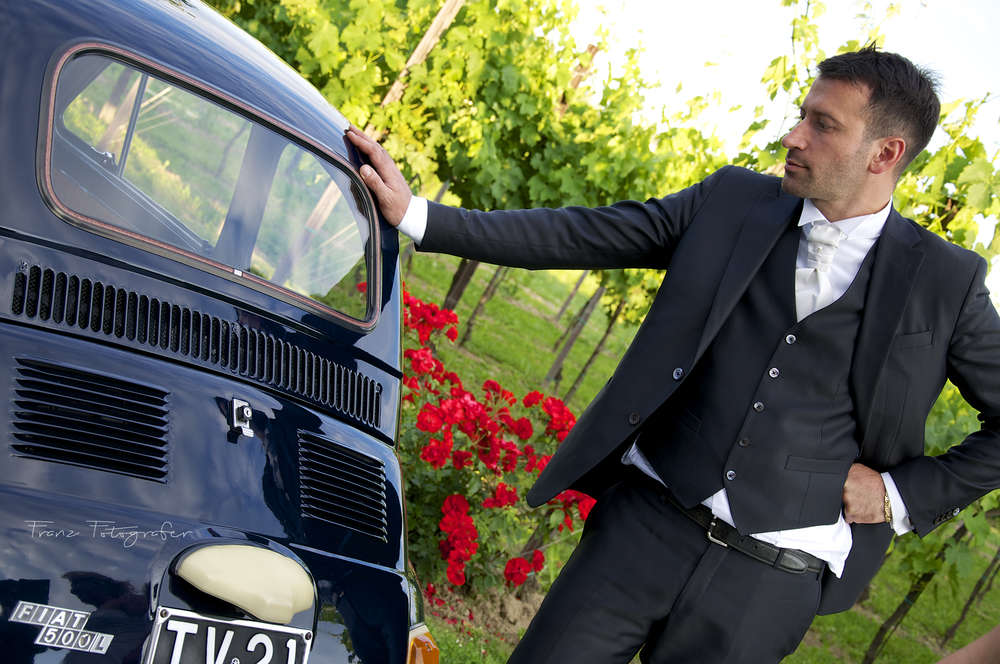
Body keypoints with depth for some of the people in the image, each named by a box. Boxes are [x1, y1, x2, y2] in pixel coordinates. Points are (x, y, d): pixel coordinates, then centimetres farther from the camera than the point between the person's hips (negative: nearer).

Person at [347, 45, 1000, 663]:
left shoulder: (945, 283, -3)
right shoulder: (733, 202, 2)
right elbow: (577, 236, 3)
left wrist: (906, 493, -3)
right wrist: (417, 215, -2)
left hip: (770, 583, -1)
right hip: (646, 523, 2)